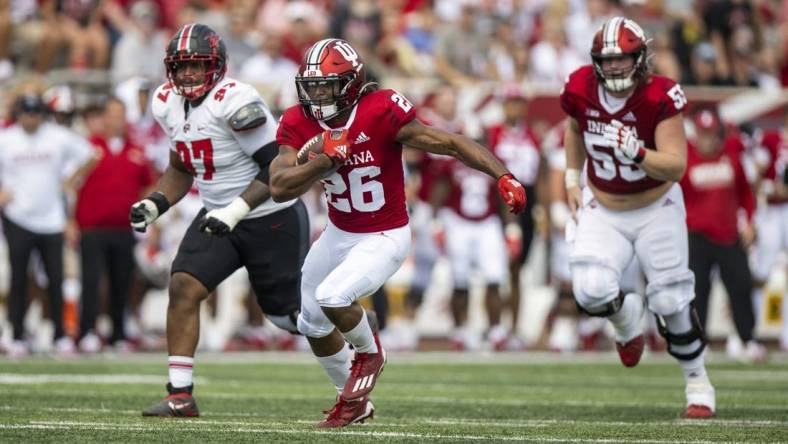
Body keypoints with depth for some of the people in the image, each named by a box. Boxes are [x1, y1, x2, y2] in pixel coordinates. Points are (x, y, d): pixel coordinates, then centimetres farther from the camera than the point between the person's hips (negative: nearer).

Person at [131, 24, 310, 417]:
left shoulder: (235, 102, -24)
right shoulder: (167, 103, 1)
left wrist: (236, 211, -30)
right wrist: (155, 204, 0)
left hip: (273, 219, -6)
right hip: (218, 216, 6)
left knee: (288, 314, 6)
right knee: (182, 287, -14)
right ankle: (180, 395, -12)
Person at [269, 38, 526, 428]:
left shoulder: (381, 113, -26)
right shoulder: (298, 125, -12)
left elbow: (451, 144, -25)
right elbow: (279, 188, -22)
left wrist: (503, 176, -36)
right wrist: (329, 159, -32)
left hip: (384, 238, -6)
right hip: (338, 234, 6)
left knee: (332, 297, -27)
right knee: (313, 324, 18)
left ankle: (369, 353, 7)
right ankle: (353, 402, 42)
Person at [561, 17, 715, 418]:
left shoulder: (660, 96, -25)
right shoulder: (581, 89, -14)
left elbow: (676, 166, -29)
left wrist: (637, 153, -46)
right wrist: (572, 180, 7)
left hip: (656, 208, -2)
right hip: (602, 209, 2)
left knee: (671, 301, -2)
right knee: (591, 293, -18)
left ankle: (697, 381, 22)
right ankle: (625, 316, 20)